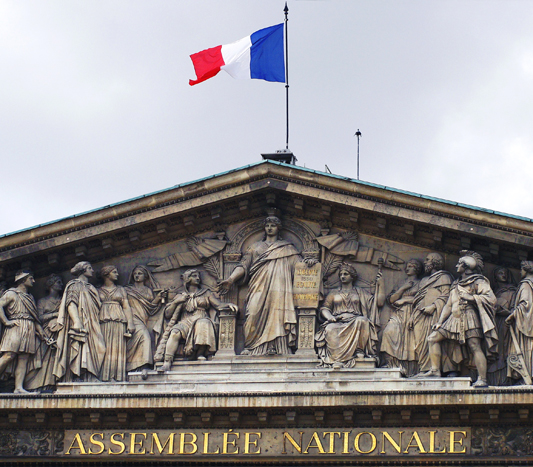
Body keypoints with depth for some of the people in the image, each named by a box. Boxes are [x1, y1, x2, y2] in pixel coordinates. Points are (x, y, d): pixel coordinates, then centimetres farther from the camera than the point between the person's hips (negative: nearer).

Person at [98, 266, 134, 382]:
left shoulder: (121, 290, 19)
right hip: (103, 322, -1)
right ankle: (105, 377, -15)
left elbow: (126, 307, 11)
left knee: (117, 348, -7)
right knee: (104, 349, -10)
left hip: (118, 321, 1)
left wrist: (130, 323, -2)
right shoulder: (98, 291, 17)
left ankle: (116, 377, -12)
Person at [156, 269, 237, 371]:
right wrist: (176, 301, 4)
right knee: (175, 332, -34)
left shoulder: (206, 293, 24)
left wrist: (228, 305, -12)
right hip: (185, 323, 1)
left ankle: (200, 354, -34)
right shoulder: (181, 296, 25)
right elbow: (167, 314, 18)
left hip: (201, 319, -1)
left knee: (203, 324, -39)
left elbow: (219, 305, 9)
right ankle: (167, 362, -44)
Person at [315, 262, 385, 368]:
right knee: (330, 329, -36)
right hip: (338, 322, 0)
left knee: (362, 320, -36)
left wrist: (380, 285, 13)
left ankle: (359, 350, -34)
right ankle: (336, 358, -46)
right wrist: (330, 317, -8)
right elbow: (324, 308, 14)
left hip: (355, 321, 0)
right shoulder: (334, 294, 28)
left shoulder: (360, 292, 24)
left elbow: (379, 303, 16)